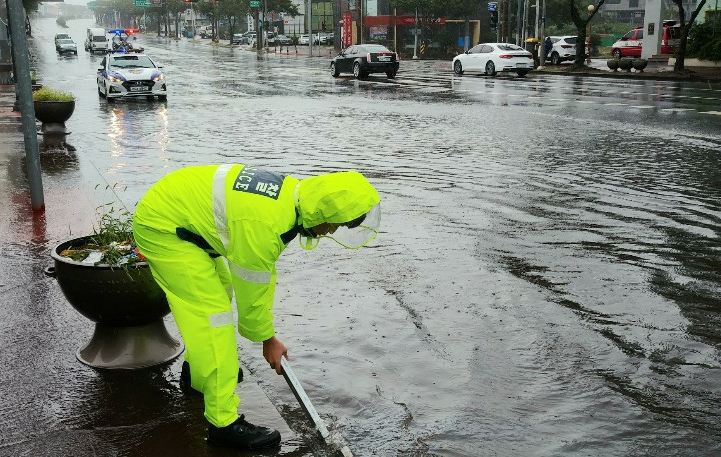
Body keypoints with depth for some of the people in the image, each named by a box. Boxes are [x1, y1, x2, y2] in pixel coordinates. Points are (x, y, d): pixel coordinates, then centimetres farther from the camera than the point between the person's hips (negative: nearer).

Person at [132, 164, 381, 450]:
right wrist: (267, 339, -2)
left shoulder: (292, 192, -3)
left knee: (220, 289, 24)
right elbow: (251, 287, -18)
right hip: (160, 227, -10)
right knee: (213, 312, -12)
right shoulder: (264, 222, -32)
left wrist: (266, 329, 14)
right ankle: (224, 423, -7)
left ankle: (197, 366, 46)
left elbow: (263, 268, 9)